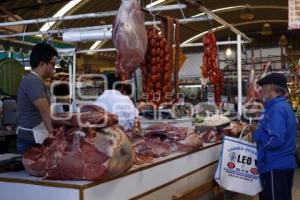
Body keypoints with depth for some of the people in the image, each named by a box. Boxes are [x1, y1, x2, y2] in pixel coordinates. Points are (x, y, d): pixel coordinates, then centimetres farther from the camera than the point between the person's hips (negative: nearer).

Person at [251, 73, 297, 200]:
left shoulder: (277, 108, -20)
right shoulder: (283, 105, 11)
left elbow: (275, 140, -29)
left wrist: (256, 134, -14)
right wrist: (259, 129, 7)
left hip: (276, 166, -10)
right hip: (282, 163, 10)